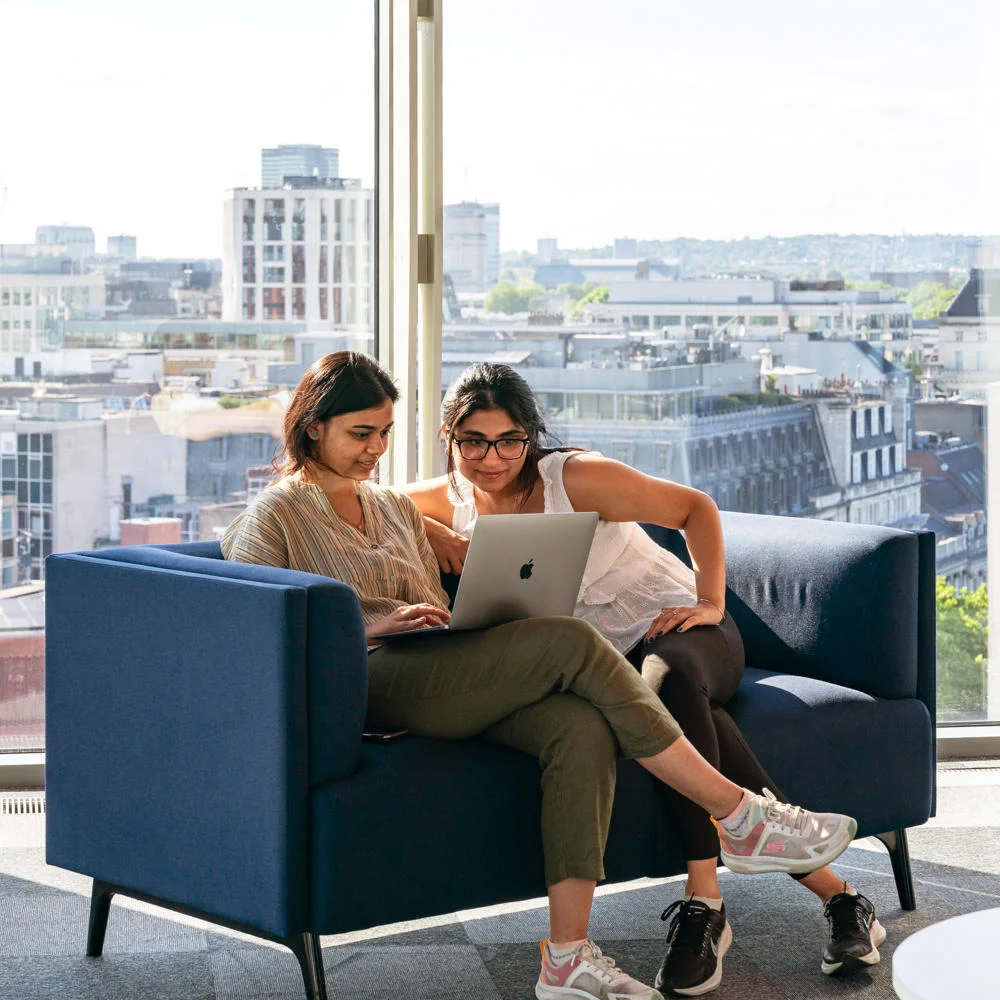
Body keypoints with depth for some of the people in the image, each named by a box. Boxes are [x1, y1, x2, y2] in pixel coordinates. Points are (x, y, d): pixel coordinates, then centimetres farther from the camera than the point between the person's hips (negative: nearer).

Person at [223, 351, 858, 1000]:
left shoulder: (397, 509, 27)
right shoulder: (271, 519, 8)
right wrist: (373, 624, -16)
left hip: (445, 686, 7)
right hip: (371, 686, -7)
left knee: (582, 727, -26)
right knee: (568, 641, -24)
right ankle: (740, 816, -18)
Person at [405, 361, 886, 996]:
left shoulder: (576, 478, -11)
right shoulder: (451, 501, 0)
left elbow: (695, 508, -5)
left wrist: (711, 603, -13)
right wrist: (426, 530, -11)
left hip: (679, 627, -2)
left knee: (670, 675, -40)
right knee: (681, 707, -34)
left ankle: (704, 903, -39)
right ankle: (833, 892, -36)